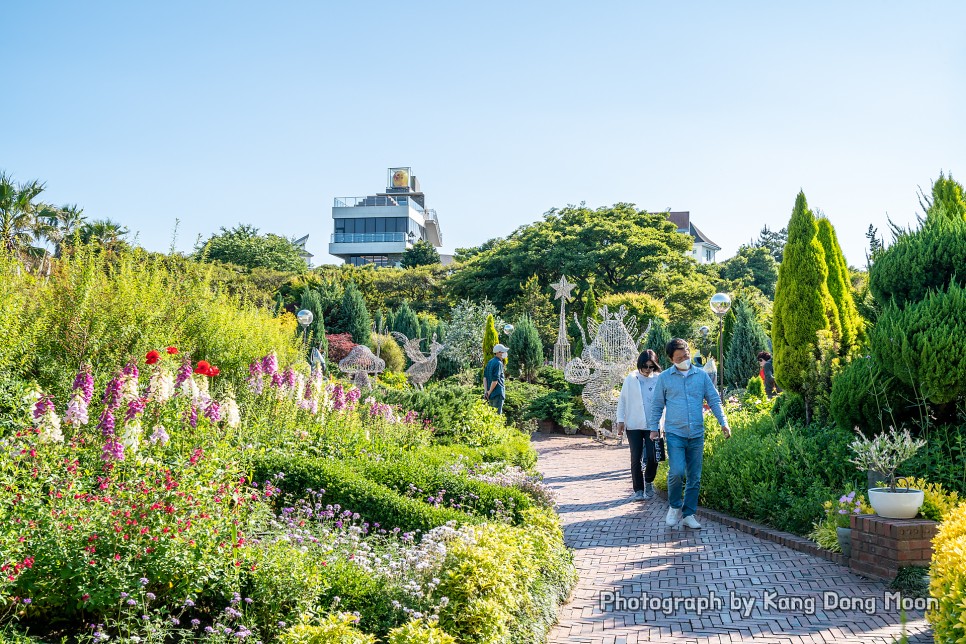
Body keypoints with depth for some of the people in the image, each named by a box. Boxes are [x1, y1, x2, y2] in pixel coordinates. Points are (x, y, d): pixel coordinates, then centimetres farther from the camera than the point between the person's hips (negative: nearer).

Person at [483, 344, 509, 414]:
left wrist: (486, 391, 4)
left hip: (491, 394, 9)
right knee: (498, 413, -5)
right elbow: (495, 380, -21)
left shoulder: (490, 362, 11)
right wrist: (489, 392, -11)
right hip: (498, 393, -9)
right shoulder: (498, 363, -16)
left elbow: (485, 377, 9)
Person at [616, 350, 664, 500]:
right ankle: (638, 490, 13)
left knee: (653, 457, -5)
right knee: (636, 459, 2)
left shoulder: (658, 380, 0)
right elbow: (622, 401, 4)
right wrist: (620, 421, -1)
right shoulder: (631, 379, 0)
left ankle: (649, 482, 23)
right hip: (634, 426, 0)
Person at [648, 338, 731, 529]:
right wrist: (653, 429, 1)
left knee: (694, 478, 6)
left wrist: (723, 422, 0)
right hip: (674, 433, -3)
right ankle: (674, 506, 8)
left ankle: (688, 514, 18)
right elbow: (657, 405, 7)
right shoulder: (664, 378, 2)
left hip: (697, 434, 3)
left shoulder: (702, 376, 7)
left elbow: (714, 400, 10)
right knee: (677, 472, -17)